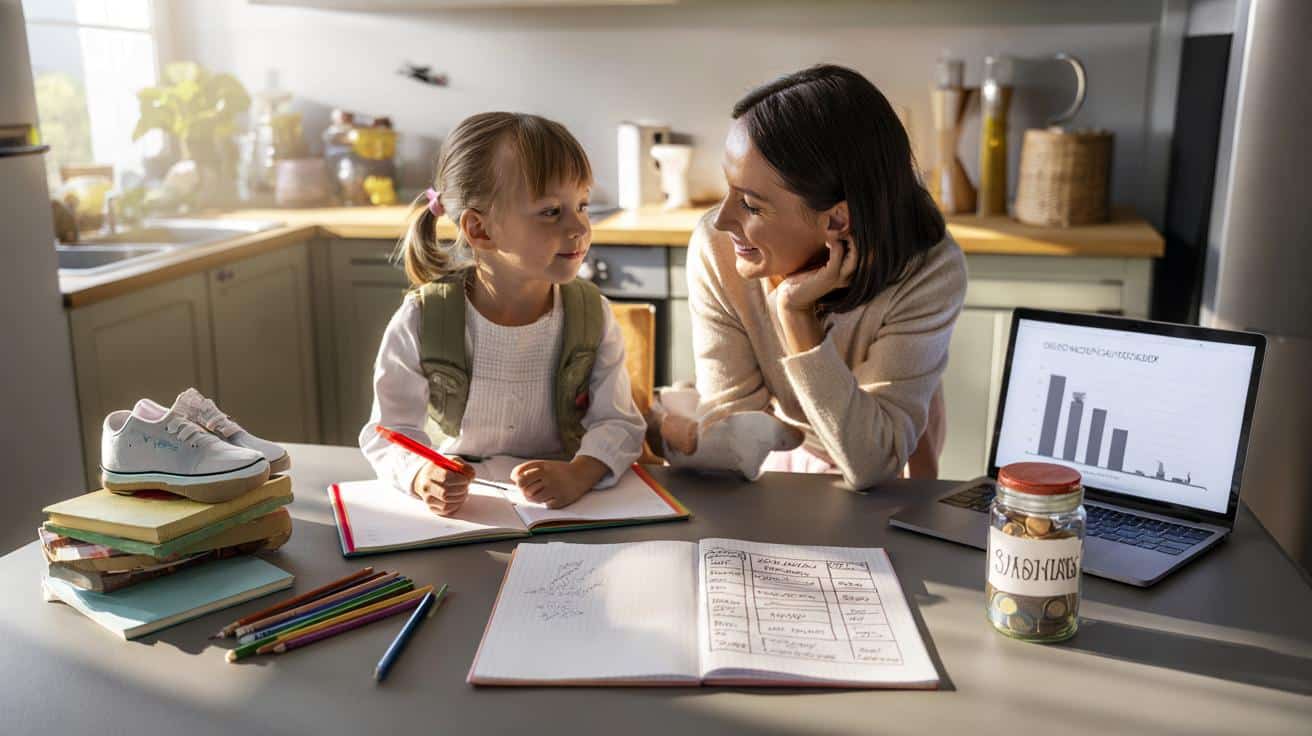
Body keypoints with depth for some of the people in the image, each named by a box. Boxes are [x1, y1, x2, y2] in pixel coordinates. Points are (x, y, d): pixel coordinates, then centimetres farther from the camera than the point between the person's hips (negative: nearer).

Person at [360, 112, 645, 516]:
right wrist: (421, 476, -26)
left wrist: (580, 473, -25)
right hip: (456, 509, 0)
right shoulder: (420, 323, -10)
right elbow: (390, 432, -4)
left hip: (564, 510, 1)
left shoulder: (592, 314, -4)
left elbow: (618, 422, -5)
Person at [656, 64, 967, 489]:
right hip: (770, 477, 3)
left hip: (878, 501, -2)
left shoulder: (929, 273, -25)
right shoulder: (715, 251, -18)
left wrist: (797, 315, -34)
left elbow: (873, 465, -26)